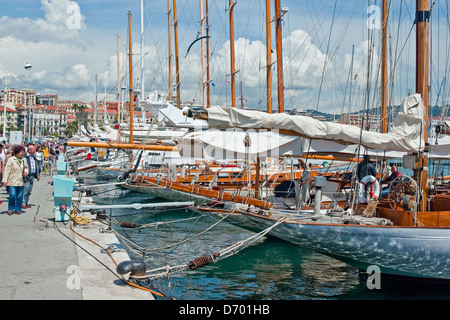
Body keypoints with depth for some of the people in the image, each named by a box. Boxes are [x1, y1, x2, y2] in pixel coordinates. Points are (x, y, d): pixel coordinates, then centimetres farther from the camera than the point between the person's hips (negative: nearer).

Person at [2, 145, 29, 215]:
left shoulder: (23, 160, 7)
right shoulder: (11, 160, -6)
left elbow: (26, 167, 24)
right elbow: (7, 170, -6)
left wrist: (26, 171, 1)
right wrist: (5, 180, -11)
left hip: (21, 181, 4)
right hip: (13, 181, -4)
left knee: (20, 196, 6)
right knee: (12, 195, -9)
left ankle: (18, 209, 19)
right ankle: (10, 209, 8)